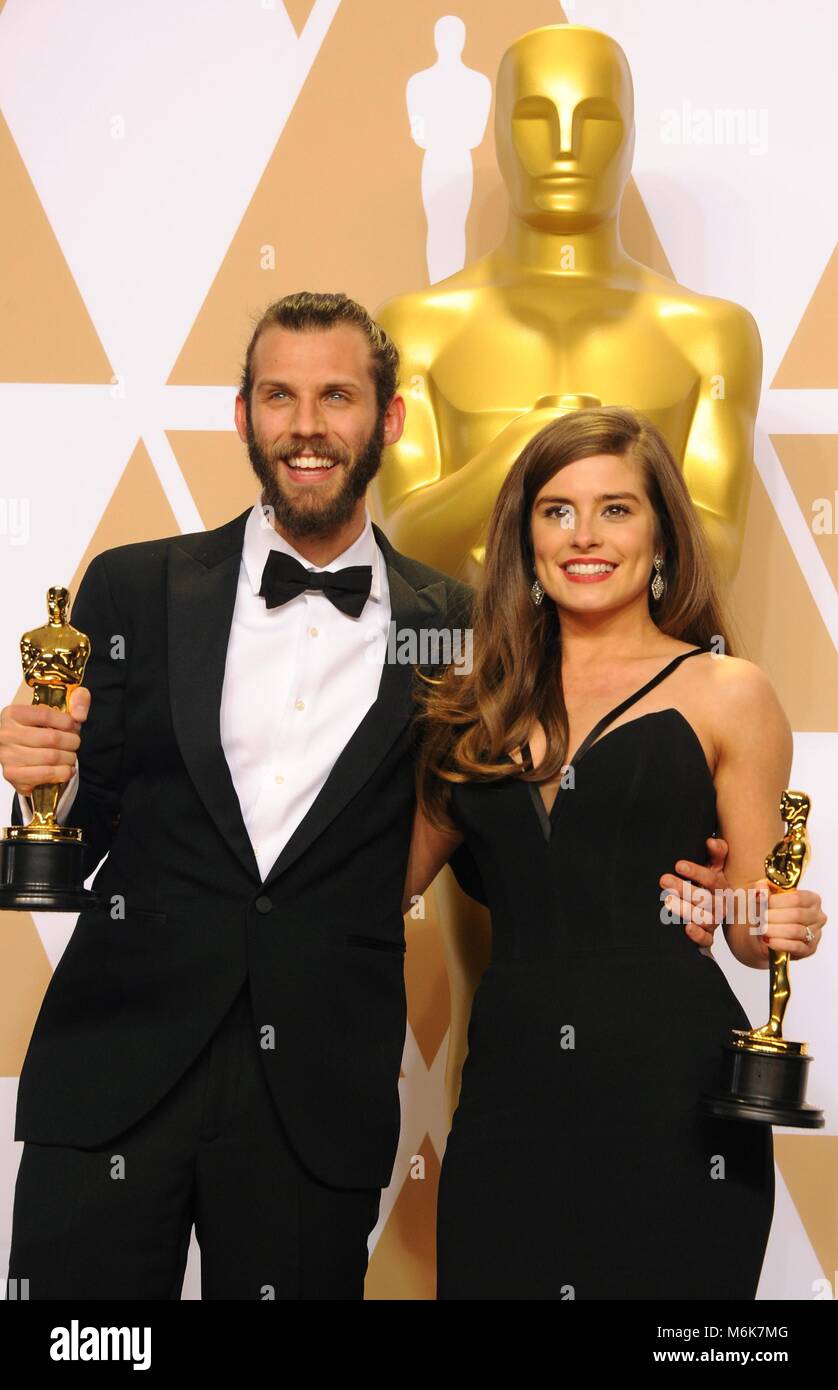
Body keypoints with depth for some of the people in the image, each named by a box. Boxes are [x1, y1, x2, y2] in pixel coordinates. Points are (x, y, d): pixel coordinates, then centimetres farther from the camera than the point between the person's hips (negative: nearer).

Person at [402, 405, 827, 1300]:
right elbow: (391, 881, 11)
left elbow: (752, 927, 5)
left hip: (670, 1083, -3)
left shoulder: (724, 691, 2)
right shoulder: (482, 705, 12)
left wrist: (781, 927, -16)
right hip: (510, 1083, 3)